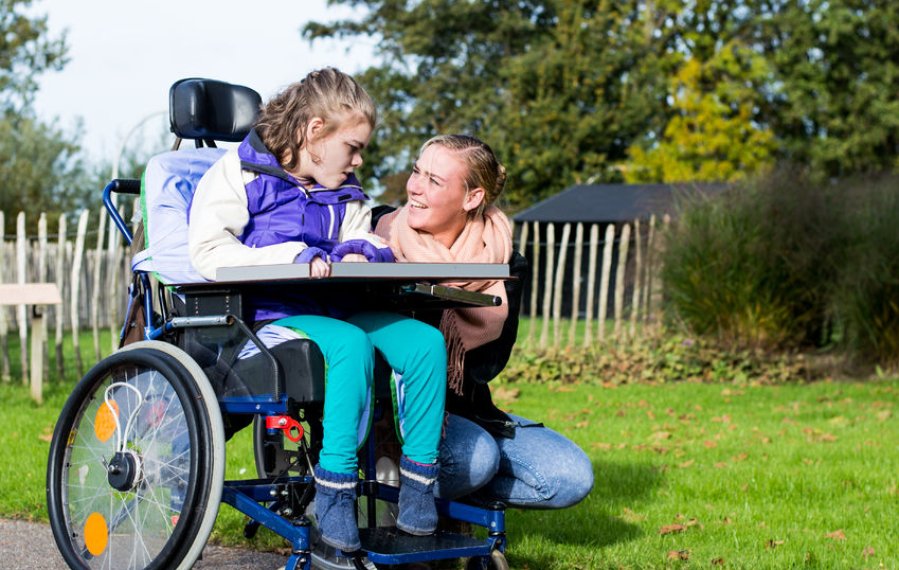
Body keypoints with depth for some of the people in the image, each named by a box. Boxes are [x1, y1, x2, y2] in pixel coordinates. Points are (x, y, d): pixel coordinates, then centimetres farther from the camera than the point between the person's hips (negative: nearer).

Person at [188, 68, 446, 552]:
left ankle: (416, 487, -15)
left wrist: (360, 254, -9)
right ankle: (334, 492, -35)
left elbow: (368, 244, 18)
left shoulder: (344, 194, 24)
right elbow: (207, 251, -11)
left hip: (332, 308, 7)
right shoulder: (240, 174, 1)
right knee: (351, 344, -37)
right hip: (265, 312, -7)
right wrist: (294, 259, -21)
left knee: (425, 341, -17)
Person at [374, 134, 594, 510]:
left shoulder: (503, 264, 0)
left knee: (571, 476, -10)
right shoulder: (382, 235, -4)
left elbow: (488, 363, -8)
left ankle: (450, 493, 0)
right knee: (476, 458, -33)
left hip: (464, 409, 4)